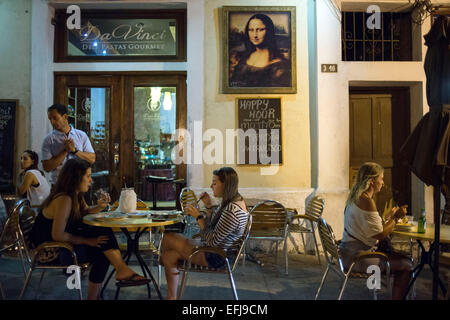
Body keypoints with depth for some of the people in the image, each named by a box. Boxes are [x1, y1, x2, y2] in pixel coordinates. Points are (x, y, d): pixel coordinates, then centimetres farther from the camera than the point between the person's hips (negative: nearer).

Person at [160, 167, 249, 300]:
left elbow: (212, 241, -24)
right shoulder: (234, 201, 4)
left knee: (167, 239, -5)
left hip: (216, 257, -10)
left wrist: (198, 216, -17)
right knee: (170, 256, 5)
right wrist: (208, 206, 0)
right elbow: (213, 225, 13)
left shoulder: (232, 211, -28)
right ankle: (171, 297, 14)